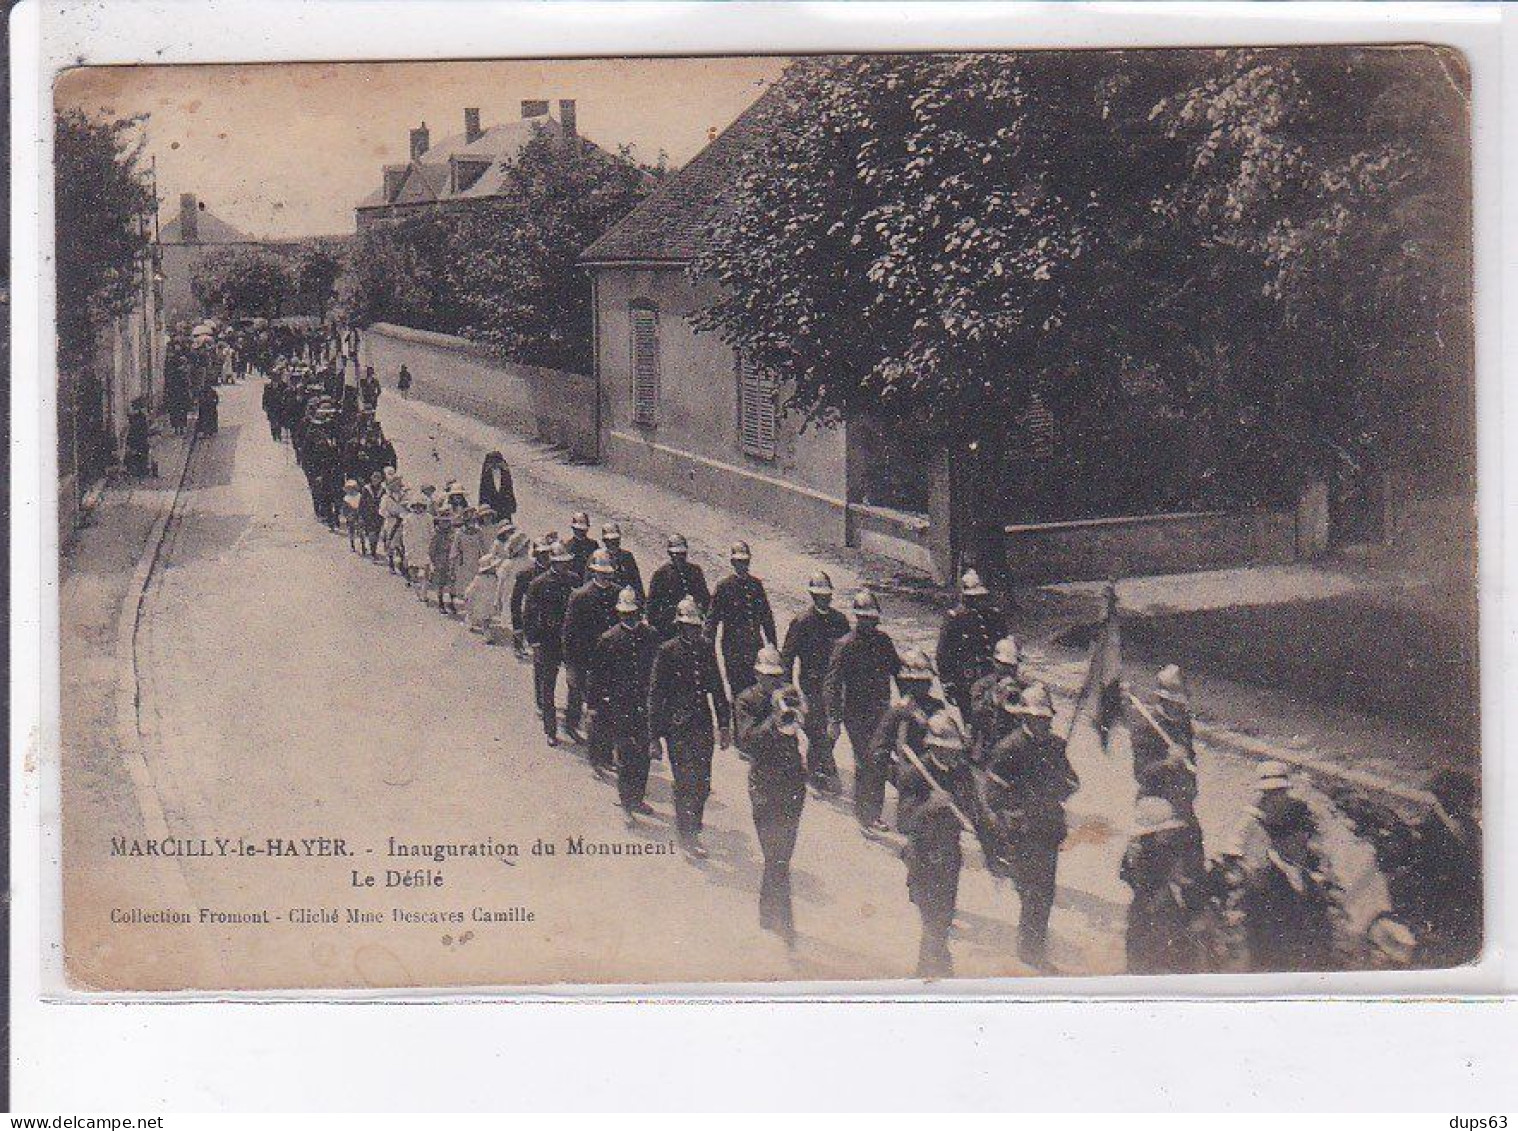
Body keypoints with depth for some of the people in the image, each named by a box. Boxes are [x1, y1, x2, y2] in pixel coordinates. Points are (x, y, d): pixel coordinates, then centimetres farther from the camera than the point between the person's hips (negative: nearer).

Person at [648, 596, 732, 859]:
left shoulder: (705, 648, 6)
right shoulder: (667, 651, -8)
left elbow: (717, 689, 15)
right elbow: (655, 696, -8)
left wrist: (725, 725, 13)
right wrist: (655, 737, -10)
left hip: (703, 726, 5)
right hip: (677, 727, -5)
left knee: (703, 784, 9)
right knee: (686, 783, -5)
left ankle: (693, 826, 30)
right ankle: (686, 836, 5)